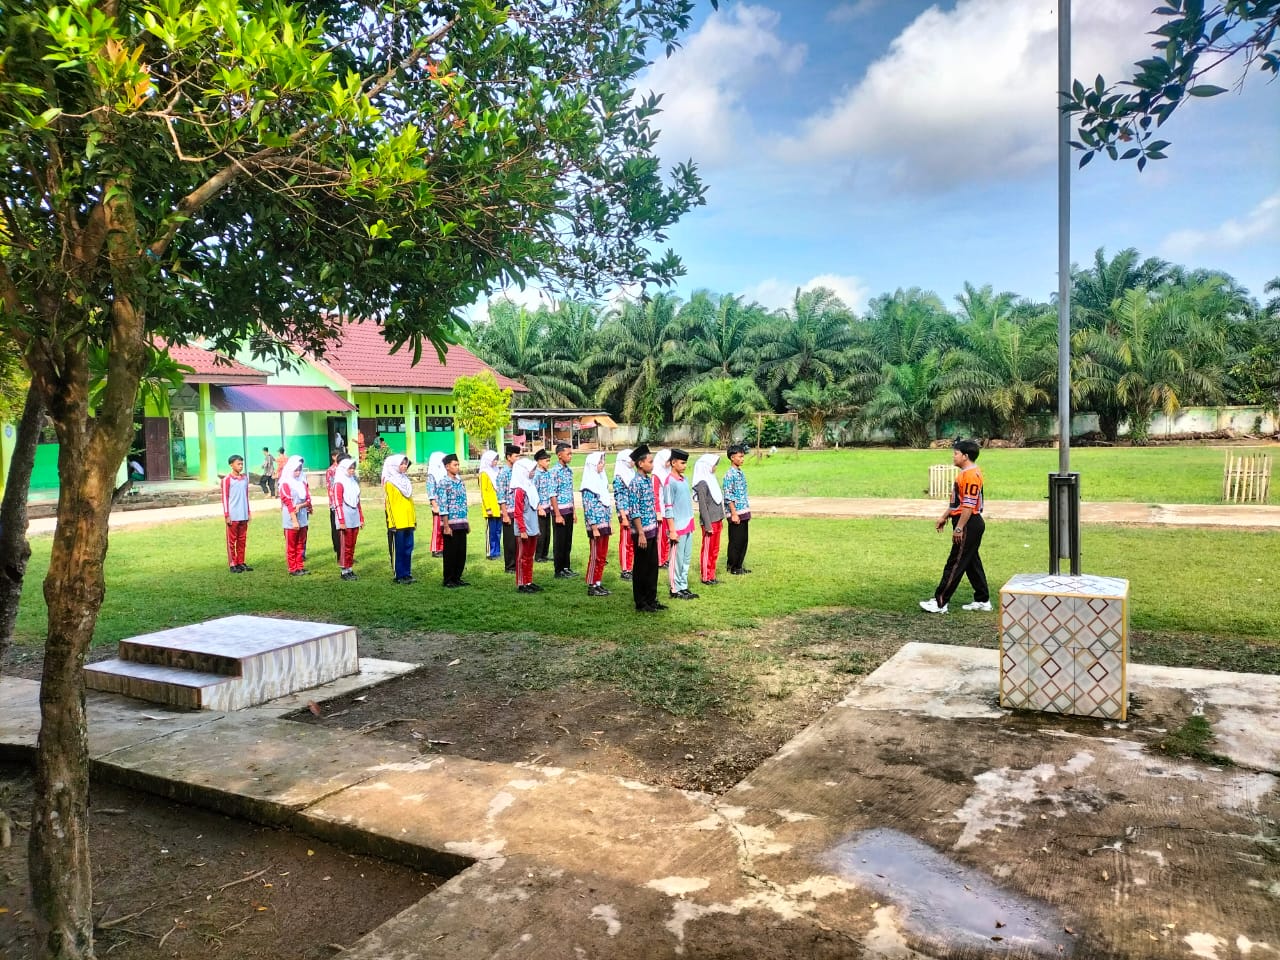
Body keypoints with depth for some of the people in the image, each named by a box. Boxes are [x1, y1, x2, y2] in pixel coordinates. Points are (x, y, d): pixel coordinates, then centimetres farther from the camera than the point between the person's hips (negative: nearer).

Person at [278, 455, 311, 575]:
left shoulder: (303, 482, 9)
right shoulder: (285, 484, -9)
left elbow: (308, 500, 5)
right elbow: (288, 503, -14)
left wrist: (300, 506, -17)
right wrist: (295, 521, -19)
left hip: (303, 518, 6)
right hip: (291, 519, -6)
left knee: (301, 544, 11)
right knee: (291, 546, 3)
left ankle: (300, 567, 18)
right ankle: (293, 569, 8)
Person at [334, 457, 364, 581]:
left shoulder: (354, 482, 13)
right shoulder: (339, 483, -8)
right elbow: (338, 504, -12)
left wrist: (361, 518, 15)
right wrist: (341, 521, -16)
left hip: (355, 519, 7)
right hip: (345, 519, -6)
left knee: (352, 545, 10)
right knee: (345, 546, -2)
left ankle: (350, 569, 17)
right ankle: (344, 571, 4)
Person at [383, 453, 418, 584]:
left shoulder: (405, 481, 15)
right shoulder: (390, 483, -5)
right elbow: (389, 503, -9)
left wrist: (414, 518, 15)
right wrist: (393, 521, -13)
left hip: (408, 521, 7)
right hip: (398, 522, -7)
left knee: (408, 548, 8)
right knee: (398, 549, -2)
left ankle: (407, 574, 14)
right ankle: (398, 576, 4)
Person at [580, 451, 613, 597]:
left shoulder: (601, 480, 13)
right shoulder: (589, 485, -12)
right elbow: (588, 507, -16)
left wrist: (609, 524, 16)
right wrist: (594, 528, -19)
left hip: (604, 524, 8)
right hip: (596, 525, -8)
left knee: (602, 556, 11)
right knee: (595, 556, -2)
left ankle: (598, 583, 19)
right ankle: (591, 586, 5)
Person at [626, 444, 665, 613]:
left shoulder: (649, 480, 11)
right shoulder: (636, 483, -16)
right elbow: (634, 511, -19)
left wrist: (656, 529, 18)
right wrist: (641, 534, -21)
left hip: (651, 530, 9)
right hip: (642, 531, -8)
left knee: (653, 566, 14)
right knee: (641, 567, 2)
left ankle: (651, 600, 25)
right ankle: (640, 604, 12)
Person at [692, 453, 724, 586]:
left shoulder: (712, 480, 10)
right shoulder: (702, 483, -16)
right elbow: (702, 506, -18)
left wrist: (720, 519, 16)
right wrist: (708, 525, -18)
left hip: (717, 521, 9)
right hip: (709, 522, -9)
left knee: (715, 550, 14)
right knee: (707, 550, 2)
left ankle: (712, 576, 23)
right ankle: (706, 577, 11)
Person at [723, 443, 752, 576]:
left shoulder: (741, 473, 13)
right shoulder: (730, 475, -14)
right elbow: (728, 496, -18)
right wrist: (734, 514, -20)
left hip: (744, 513, 9)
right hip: (736, 513, -9)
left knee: (744, 540, 12)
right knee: (735, 541, -1)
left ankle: (739, 566, 20)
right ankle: (733, 567, 9)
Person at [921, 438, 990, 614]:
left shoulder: (971, 475, -19)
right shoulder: (965, 473, 15)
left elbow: (968, 506, -23)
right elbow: (956, 501, 23)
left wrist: (959, 528, -22)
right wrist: (944, 517, 24)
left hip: (969, 525, -11)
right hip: (969, 525, 11)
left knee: (955, 564, -6)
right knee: (972, 562, 15)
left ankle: (940, 602, -3)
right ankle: (982, 601, 23)